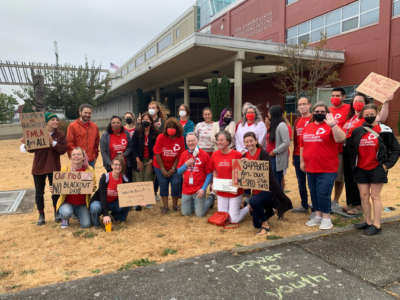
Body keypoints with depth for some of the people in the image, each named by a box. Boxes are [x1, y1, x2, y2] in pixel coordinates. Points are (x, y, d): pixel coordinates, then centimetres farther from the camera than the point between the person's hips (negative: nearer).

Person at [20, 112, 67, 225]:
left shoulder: (60, 135, -3)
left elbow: (63, 150, -13)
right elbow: (31, 149, -2)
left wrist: (53, 142, -23)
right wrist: (26, 144, -22)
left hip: (54, 167, 0)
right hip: (39, 167, 0)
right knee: (39, 192, 7)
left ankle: (57, 213, 25)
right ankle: (41, 215, 22)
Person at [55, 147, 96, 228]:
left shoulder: (89, 170, -5)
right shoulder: (65, 169, -6)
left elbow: (93, 186, 4)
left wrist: (93, 188, -20)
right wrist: (54, 189, -18)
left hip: (82, 204, 1)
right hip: (67, 202, -1)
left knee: (86, 224, -12)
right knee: (67, 212, -33)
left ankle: (79, 214, 25)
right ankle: (64, 219, 7)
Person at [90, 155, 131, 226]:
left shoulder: (124, 179, -11)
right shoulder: (105, 177, -23)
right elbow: (102, 197, -30)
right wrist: (105, 214, -39)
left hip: (113, 203, 4)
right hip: (99, 202, -4)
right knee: (96, 207, -38)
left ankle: (117, 216, 9)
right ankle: (95, 222, -2)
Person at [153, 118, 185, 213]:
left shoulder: (180, 139, -9)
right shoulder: (161, 137, -13)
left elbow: (180, 155, -6)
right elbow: (157, 154, -10)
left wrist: (173, 168, -10)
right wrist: (163, 169, -11)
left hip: (174, 166, 0)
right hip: (160, 166, 0)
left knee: (176, 183, -9)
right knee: (163, 184, 1)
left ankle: (175, 205, 10)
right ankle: (165, 206, 14)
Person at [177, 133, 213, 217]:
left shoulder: (204, 154, -9)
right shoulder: (184, 154, 3)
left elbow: (209, 174, -7)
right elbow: (179, 172, 6)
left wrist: (203, 189, -14)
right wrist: (186, 164, -13)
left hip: (199, 190, -4)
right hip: (186, 189, 4)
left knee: (200, 214, 2)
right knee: (185, 213, 10)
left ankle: (210, 199, 28)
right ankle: (193, 203, 39)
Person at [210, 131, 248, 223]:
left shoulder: (237, 154, -14)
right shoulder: (215, 155, -1)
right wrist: (214, 183, -2)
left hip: (235, 191, -4)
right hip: (221, 192, 4)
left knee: (234, 220, 0)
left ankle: (248, 206, 25)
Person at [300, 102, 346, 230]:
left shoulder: (330, 126, -5)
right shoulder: (307, 127, 12)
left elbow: (341, 139, -23)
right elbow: (303, 146, 18)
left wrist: (333, 125, -32)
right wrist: (302, 161, 14)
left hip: (327, 169, -6)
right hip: (310, 168, 6)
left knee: (323, 194, -3)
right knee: (314, 193, 14)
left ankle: (326, 218, 13)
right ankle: (317, 215, 29)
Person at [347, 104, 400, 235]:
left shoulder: (384, 130, -3)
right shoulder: (357, 131, 5)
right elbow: (349, 147, 16)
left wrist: (387, 164, -5)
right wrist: (353, 163, 8)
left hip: (377, 169, -3)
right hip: (360, 169, 4)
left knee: (375, 196, 0)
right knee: (364, 196, 8)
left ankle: (376, 225, 9)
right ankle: (368, 222, 21)